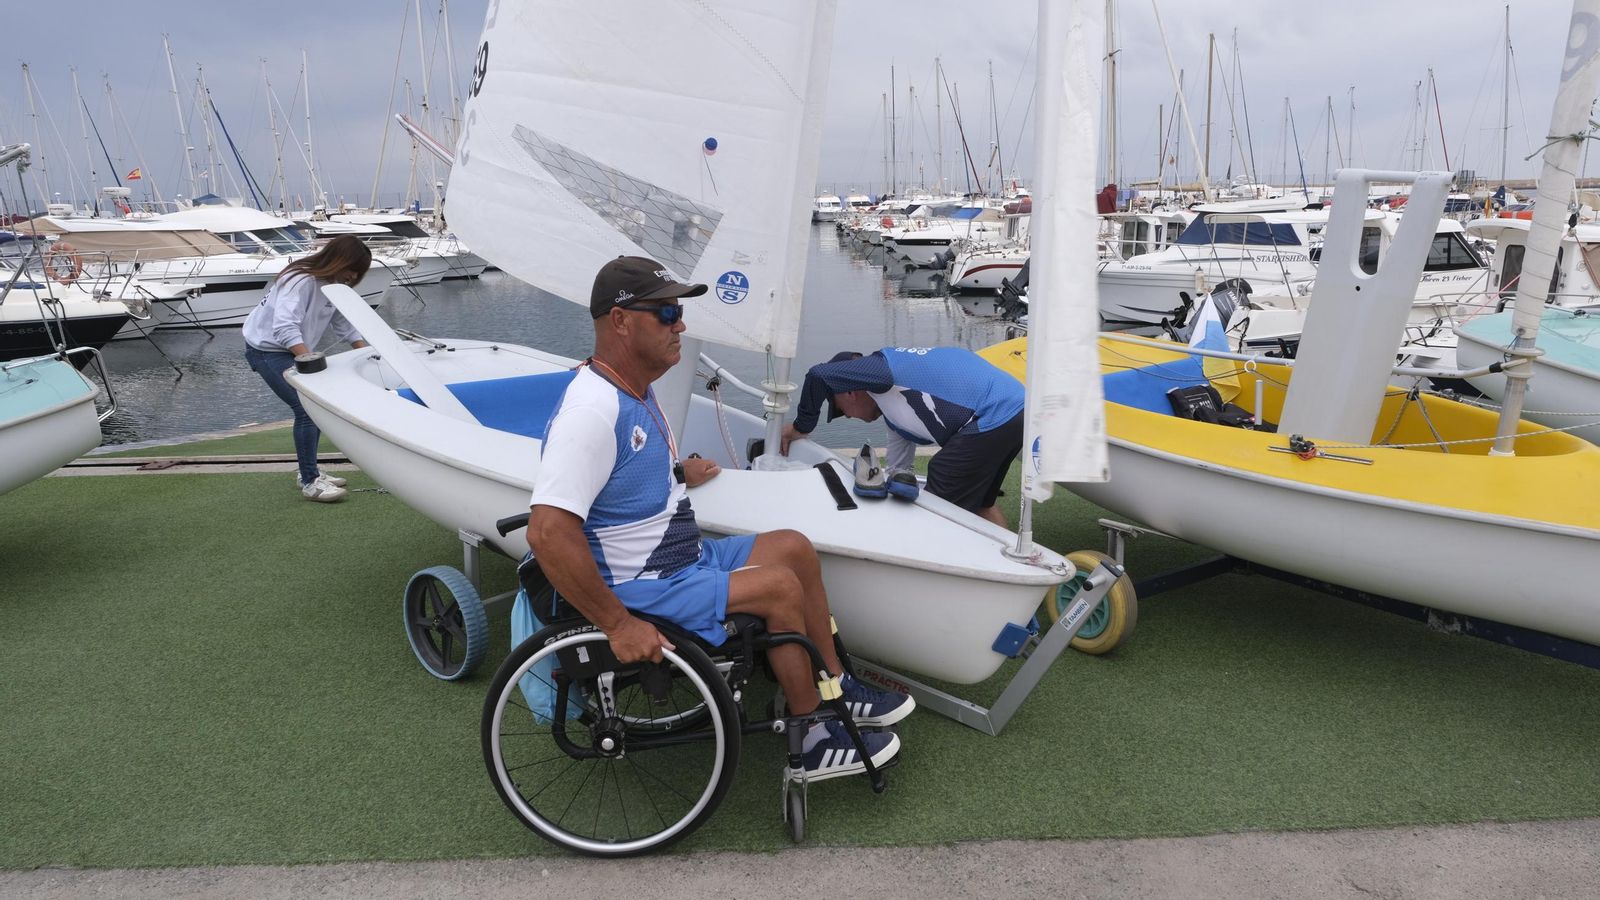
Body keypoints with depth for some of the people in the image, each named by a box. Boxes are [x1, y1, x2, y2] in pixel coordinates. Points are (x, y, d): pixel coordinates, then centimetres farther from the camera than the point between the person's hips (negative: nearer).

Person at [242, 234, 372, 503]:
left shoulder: (335, 285, 1)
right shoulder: (301, 281, -27)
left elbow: (344, 325, 8)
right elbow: (285, 327, -37)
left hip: (294, 349, 9)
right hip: (267, 348, -9)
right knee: (306, 408, -16)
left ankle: (310, 473, 20)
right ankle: (310, 482, -10)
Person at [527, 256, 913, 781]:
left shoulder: (636, 389, 7)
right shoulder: (592, 411, -27)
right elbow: (548, 532, -34)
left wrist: (676, 473, 35)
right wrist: (619, 624, -31)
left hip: (685, 558, 10)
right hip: (639, 591, -10)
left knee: (795, 549, 7)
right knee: (779, 586, -16)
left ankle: (835, 691, 17)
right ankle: (811, 745, 1)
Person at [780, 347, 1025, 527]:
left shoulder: (881, 367, -4)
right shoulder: (893, 399, 23)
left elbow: (818, 375, -18)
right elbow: (898, 466, 26)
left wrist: (802, 426, -5)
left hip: (993, 418, -10)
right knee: (978, 503, 25)